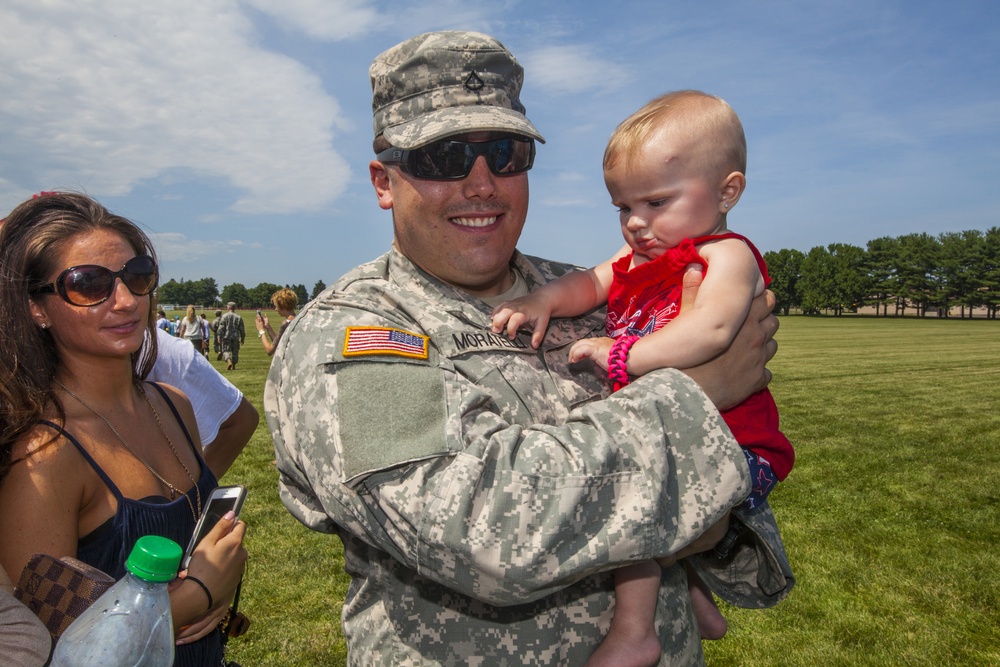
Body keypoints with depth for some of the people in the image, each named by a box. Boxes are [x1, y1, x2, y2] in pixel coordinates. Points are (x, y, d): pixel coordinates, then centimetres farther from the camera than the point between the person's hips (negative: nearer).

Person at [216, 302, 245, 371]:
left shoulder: (225, 316, -3)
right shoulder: (239, 317, 6)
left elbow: (221, 327, -7)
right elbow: (242, 329, 8)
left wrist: (219, 336, -1)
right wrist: (242, 338, 14)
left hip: (226, 337, -3)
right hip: (235, 337, 3)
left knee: (226, 350, 0)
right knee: (235, 351, 10)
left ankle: (229, 361, -25)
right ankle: (233, 365, 13)